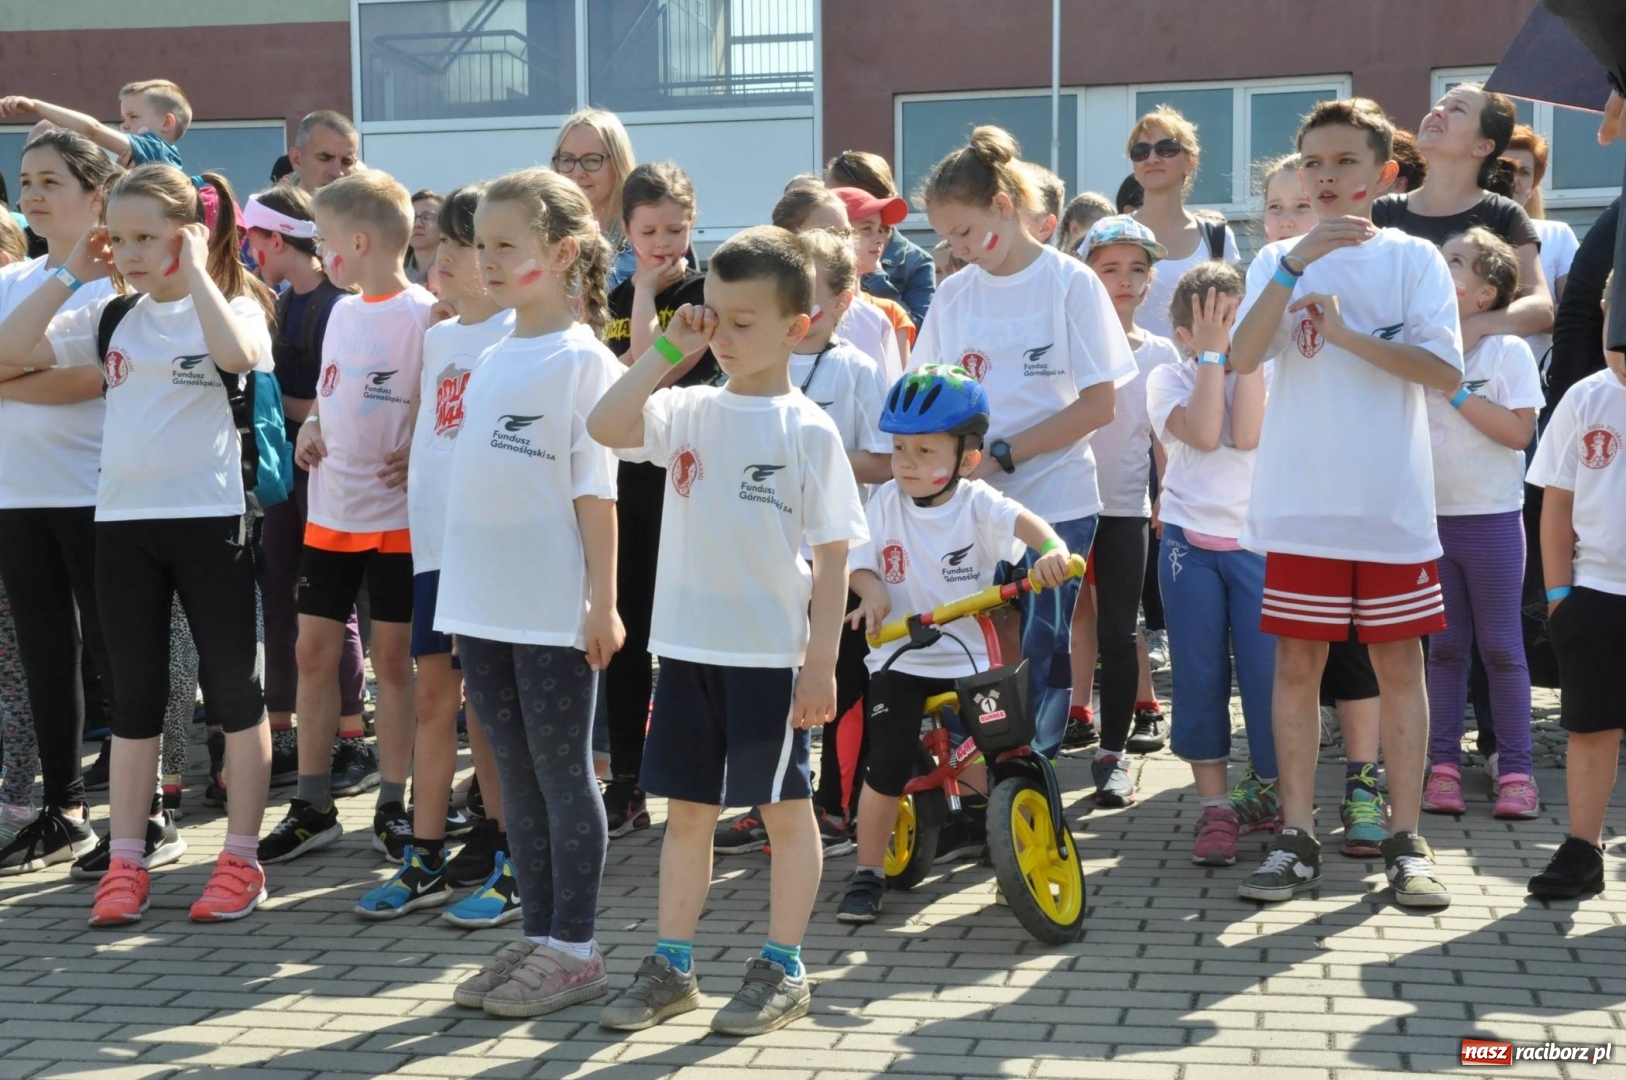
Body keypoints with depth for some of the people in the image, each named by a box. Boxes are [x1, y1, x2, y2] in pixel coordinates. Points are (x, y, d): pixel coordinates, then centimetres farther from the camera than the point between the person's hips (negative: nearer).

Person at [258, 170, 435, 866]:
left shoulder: (422, 314, -12)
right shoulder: (343, 311, 10)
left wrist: (419, 455, -24)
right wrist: (311, 426, 4)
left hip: (397, 514, -7)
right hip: (331, 510, 7)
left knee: (393, 658, 3)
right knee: (314, 652, 7)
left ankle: (392, 806, 14)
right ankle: (311, 806, 17)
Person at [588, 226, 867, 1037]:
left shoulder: (807, 430, -6)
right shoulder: (688, 411, 4)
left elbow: (833, 555, -6)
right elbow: (605, 427, -13)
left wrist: (822, 663, -10)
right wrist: (667, 350, -10)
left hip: (771, 654, -4)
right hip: (688, 644, 4)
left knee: (784, 808, 7)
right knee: (686, 809, 12)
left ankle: (783, 969, 19)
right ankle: (671, 966, 22)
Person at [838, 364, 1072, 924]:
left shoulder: (975, 503, -6)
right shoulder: (886, 502, 1)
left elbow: (1022, 521, -24)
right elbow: (859, 562, 4)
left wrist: (1051, 549, -46)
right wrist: (872, 592, -19)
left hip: (969, 661, -1)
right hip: (900, 659, 1)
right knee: (886, 771, -7)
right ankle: (867, 874, 9)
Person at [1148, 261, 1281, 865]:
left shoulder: (1265, 375, 4)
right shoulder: (1169, 380, 2)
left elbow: (1247, 433, -16)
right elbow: (1203, 433, -17)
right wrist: (1212, 353, -14)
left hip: (1259, 543, 0)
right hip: (1191, 541, 0)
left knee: (1268, 673, -2)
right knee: (1199, 676, 1)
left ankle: (1268, 791, 17)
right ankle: (1215, 807, 8)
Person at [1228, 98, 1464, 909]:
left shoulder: (1412, 259, 2)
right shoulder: (1279, 261, 7)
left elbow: (1445, 371, -9)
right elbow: (1242, 356, -10)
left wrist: (1345, 332, -15)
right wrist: (1297, 263, -17)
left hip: (1392, 502, -1)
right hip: (1300, 503, 1)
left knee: (1398, 665, 4)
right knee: (1297, 664, 4)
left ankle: (1405, 841, 11)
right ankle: (1297, 839, 11)